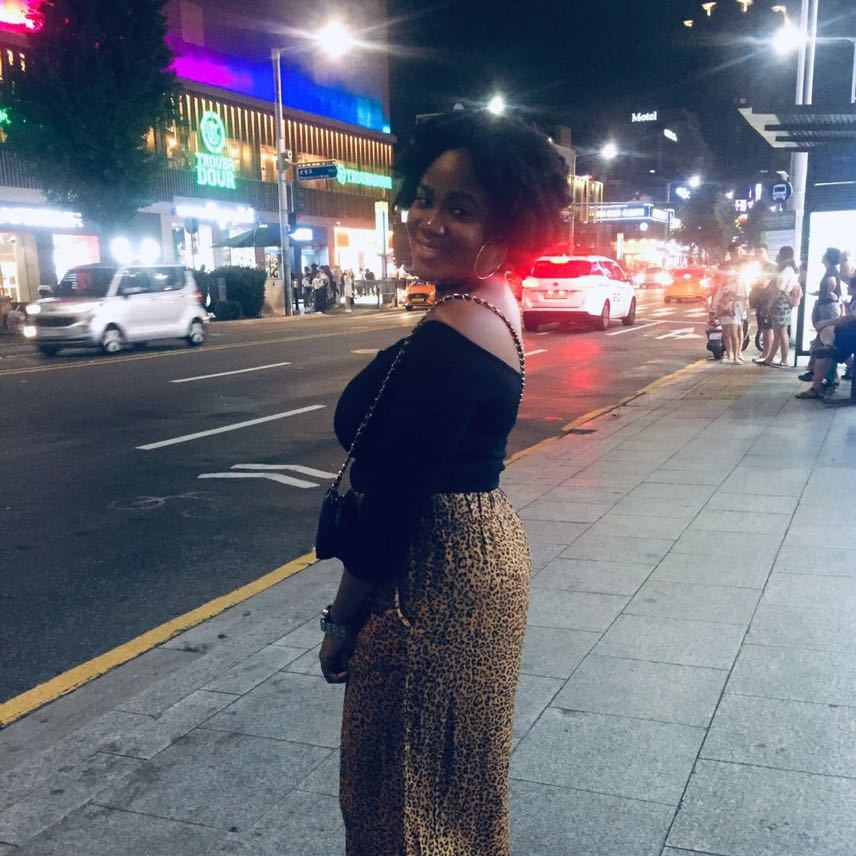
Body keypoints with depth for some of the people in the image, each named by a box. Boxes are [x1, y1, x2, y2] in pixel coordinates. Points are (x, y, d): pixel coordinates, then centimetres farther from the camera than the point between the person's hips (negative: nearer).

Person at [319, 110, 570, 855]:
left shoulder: (448, 339, -26)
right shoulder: (496, 307, 4)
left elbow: (393, 498, -23)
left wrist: (342, 620, -12)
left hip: (436, 575, -10)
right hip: (485, 547, 10)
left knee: (406, 779, 11)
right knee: (455, 773, 27)